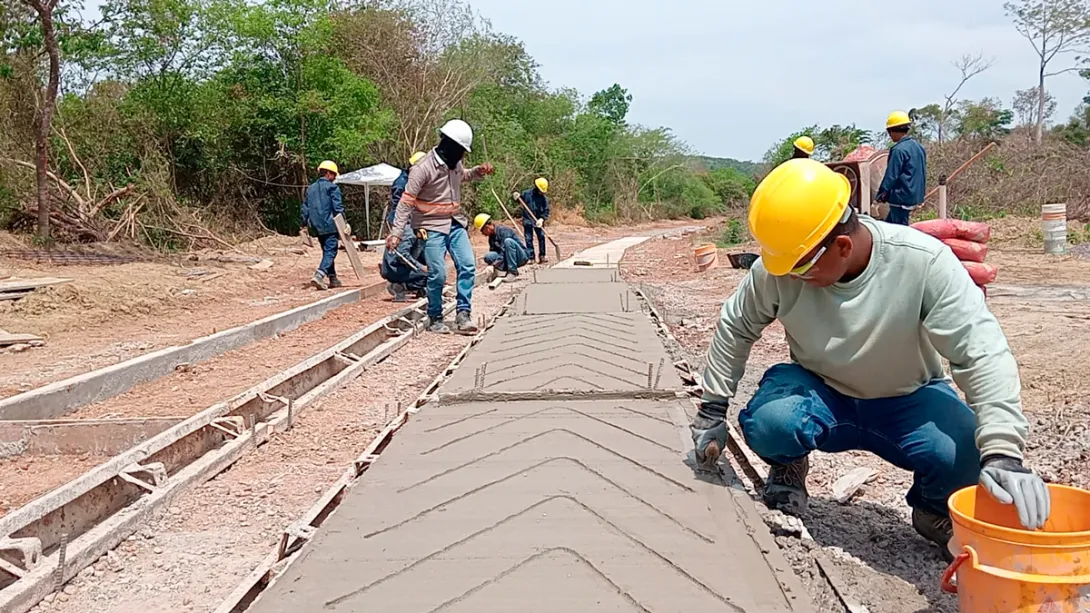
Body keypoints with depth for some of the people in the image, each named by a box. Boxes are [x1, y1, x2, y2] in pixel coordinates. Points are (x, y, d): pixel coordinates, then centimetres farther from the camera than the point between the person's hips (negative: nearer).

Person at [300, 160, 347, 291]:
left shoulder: (310, 188, 15)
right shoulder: (332, 187, -6)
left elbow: (305, 208, 16)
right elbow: (338, 207, -12)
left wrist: (305, 225, 21)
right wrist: (344, 223, -11)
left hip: (317, 227, 7)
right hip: (330, 225, -7)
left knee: (327, 251, 17)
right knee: (330, 252, -7)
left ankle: (333, 279, 22)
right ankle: (318, 276, -24)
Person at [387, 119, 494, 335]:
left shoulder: (454, 163, 5)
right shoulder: (423, 169, -17)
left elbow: (463, 175, 30)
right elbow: (406, 202, -16)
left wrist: (479, 171, 9)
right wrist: (396, 233, -21)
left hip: (456, 224, 7)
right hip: (433, 227, -7)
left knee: (467, 266, -5)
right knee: (438, 274, -8)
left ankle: (463, 315, 0)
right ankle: (435, 319, 10)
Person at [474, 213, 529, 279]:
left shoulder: (504, 230, -18)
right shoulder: (491, 237, 6)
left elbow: (503, 250, -27)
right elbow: (492, 251, 10)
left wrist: (493, 265, -32)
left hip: (522, 256, -6)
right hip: (508, 259, 6)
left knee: (508, 241, -33)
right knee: (488, 256, -16)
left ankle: (513, 271, -28)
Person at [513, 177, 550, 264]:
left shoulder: (543, 198, -4)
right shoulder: (526, 194, -6)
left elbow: (546, 211, -4)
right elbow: (518, 199, 10)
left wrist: (542, 219, -20)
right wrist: (515, 196, -13)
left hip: (538, 221, 1)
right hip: (528, 220, -1)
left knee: (541, 237, -1)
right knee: (529, 239, 1)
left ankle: (542, 256, 9)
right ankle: (531, 257, 7)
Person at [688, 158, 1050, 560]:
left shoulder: (923, 263, -28)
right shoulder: (776, 269, -21)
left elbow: (982, 352, -30)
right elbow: (735, 327, -2)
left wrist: (1002, 452, -42)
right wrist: (713, 409, 3)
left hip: (906, 401, 0)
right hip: (820, 394, 1)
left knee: (965, 454, -31)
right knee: (767, 422, -33)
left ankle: (932, 508, 7)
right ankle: (789, 466, 6)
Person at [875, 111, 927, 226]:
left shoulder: (899, 150, -17)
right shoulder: (918, 147, 11)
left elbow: (891, 175, -16)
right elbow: (923, 174, 17)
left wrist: (881, 194, -7)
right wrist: (921, 192, 25)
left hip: (902, 197, -9)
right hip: (916, 196, 9)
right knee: (889, 224, 17)